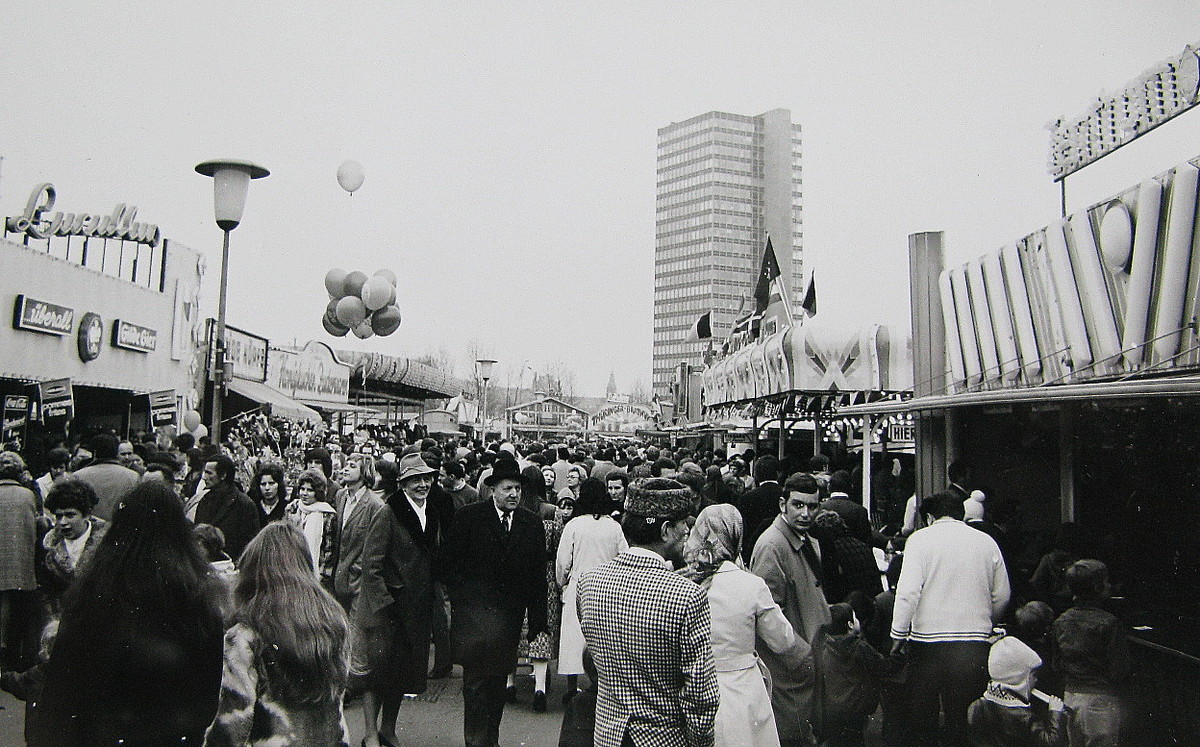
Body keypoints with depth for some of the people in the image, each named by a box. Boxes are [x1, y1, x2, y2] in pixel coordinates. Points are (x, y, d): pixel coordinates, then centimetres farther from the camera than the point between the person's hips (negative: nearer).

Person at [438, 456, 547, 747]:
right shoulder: (468, 517, -2)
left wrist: (538, 617, 8)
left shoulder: (532, 523, 6)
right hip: (474, 611, -3)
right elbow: (447, 562, 1)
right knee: (476, 678, -7)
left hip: (510, 614, 3)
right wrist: (462, 597, -5)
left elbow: (538, 575, 9)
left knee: (499, 679, 10)